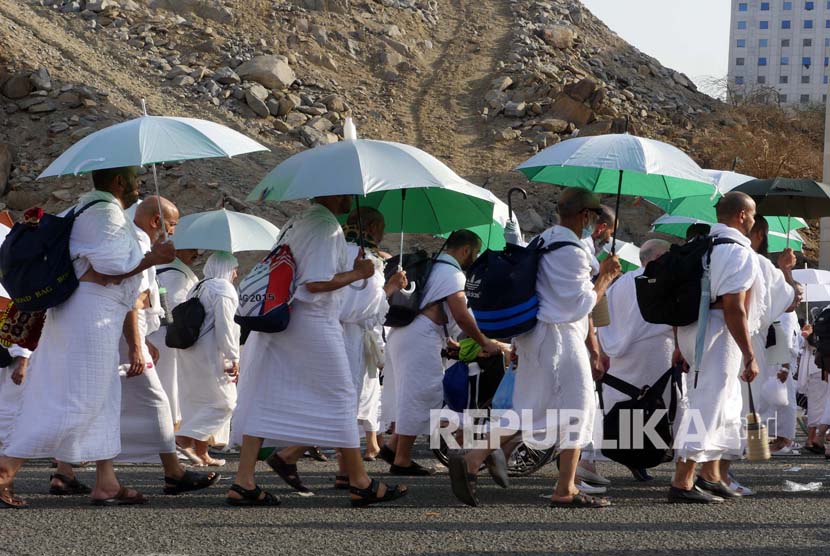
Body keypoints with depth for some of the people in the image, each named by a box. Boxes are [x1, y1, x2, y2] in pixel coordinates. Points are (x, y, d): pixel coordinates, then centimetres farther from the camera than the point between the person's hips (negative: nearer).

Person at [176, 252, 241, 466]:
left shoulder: (197, 288, 18)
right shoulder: (223, 288, -9)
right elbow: (224, 326, -17)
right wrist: (233, 357, -16)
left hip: (189, 353, 9)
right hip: (210, 356, -9)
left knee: (199, 402, 13)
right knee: (223, 402, -6)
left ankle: (201, 453, 15)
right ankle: (187, 437, -19)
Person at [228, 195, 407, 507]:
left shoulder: (295, 223, 16)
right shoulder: (327, 227, -13)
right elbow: (317, 283, -20)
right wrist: (357, 273, -9)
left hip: (278, 318, 9)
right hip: (313, 322, -9)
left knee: (265, 399, 6)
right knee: (340, 399, 1)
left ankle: (243, 482, 1)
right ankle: (360, 484, 8)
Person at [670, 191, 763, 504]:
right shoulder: (739, 252, -13)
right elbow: (734, 308, -21)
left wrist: (680, 346, 23)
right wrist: (750, 355, -19)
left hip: (691, 330, 10)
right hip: (720, 335, -10)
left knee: (726, 406, 21)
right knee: (708, 405, -8)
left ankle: (710, 476, 28)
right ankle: (682, 483, -10)